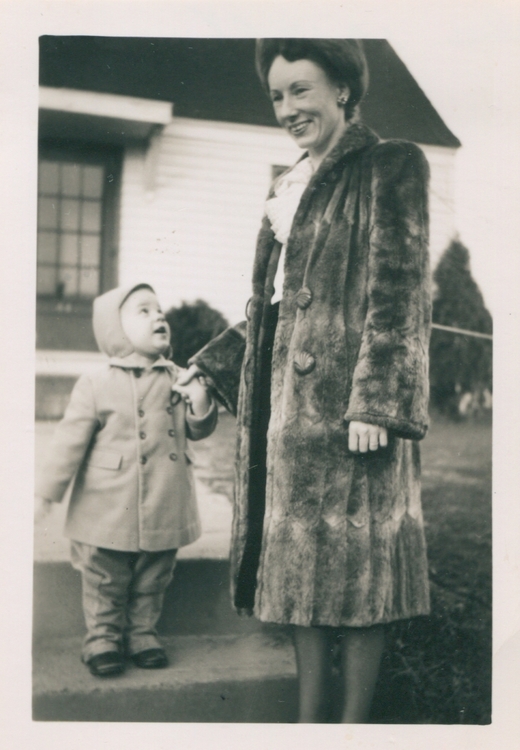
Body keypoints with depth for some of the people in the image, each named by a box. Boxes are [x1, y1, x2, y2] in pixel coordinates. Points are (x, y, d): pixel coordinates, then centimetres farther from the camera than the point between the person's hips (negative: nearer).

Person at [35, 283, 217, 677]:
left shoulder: (179, 379, 3)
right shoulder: (96, 385, -8)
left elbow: (198, 430, 10)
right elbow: (71, 441, -6)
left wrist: (201, 403, -12)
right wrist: (47, 493, -5)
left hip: (163, 511, 3)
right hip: (109, 512, -3)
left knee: (151, 583, 16)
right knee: (105, 584, 9)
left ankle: (143, 633, 33)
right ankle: (103, 637, 26)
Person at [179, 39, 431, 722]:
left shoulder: (392, 166, -2)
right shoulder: (290, 186, 19)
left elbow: (399, 291, -11)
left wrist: (375, 402, -18)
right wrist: (211, 364, 24)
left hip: (347, 394, -7)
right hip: (290, 398, 8)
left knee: (355, 559, -1)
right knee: (301, 562, 10)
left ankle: (355, 722, 11)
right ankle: (310, 720, 20)